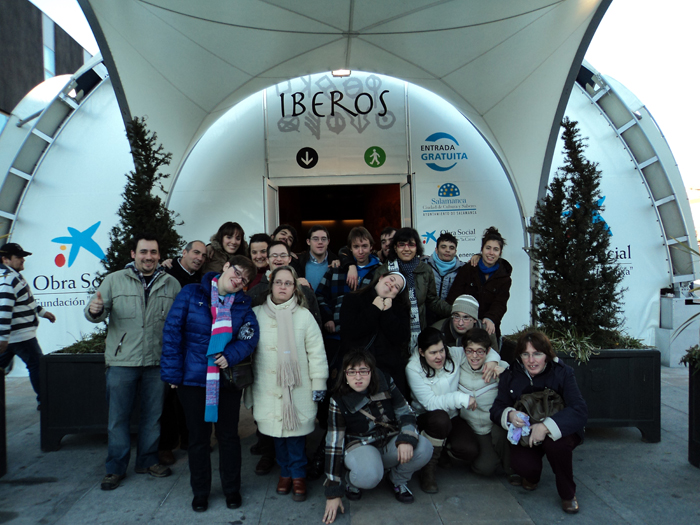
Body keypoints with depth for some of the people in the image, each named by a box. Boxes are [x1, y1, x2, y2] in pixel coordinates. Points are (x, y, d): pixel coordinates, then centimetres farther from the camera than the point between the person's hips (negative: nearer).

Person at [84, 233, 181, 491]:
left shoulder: (172, 284, 4)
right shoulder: (114, 280, 2)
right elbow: (98, 313, -1)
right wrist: (95, 310, -24)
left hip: (158, 361, 1)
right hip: (122, 361, -1)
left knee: (153, 415, 13)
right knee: (118, 416, 7)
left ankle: (148, 461, 30)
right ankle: (116, 468, 23)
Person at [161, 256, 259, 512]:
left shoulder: (243, 305, 3)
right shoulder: (191, 294, -5)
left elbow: (250, 338, -3)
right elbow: (172, 330, -7)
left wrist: (230, 356, -21)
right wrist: (173, 373, -10)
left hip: (228, 380, 2)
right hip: (193, 379, -2)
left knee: (228, 435, 12)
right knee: (198, 436, 12)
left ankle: (231, 489, 31)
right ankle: (200, 492, 31)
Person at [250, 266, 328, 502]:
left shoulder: (304, 315, 0)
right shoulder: (257, 314, 4)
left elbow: (316, 351, 0)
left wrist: (319, 383, -2)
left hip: (298, 388, -1)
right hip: (268, 388, 2)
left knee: (297, 431, 3)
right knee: (277, 430, 9)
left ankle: (298, 476, 21)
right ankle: (285, 472, 28)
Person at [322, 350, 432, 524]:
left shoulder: (385, 384, -12)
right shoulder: (339, 402, -18)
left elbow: (405, 413, -4)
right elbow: (334, 446, -16)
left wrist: (407, 438, -27)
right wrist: (333, 493, -16)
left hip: (390, 443, 4)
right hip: (360, 447, -3)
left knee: (424, 448, -25)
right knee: (369, 476, -38)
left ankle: (398, 480, 5)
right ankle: (350, 480, 1)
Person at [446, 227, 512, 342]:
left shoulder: (504, 278, 6)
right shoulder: (467, 270, 2)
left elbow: (500, 304, -7)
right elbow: (453, 297, -4)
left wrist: (491, 318, -29)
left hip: (488, 329, 1)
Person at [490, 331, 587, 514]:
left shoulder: (562, 373, -15)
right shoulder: (510, 376, -8)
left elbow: (580, 410, -26)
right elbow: (496, 409, -6)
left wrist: (547, 426, -40)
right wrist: (509, 415, -31)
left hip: (558, 431, -1)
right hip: (524, 433, 2)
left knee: (555, 444, -36)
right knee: (521, 464, -27)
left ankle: (568, 494, -4)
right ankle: (531, 476, 16)